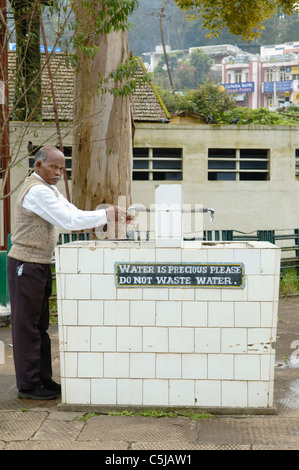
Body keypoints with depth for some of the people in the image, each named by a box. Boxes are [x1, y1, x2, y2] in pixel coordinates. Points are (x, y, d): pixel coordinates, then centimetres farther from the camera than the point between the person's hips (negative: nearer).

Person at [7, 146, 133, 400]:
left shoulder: (49, 190, 17)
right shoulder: (37, 191, -17)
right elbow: (70, 220, -24)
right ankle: (28, 385, 4)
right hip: (27, 264, -10)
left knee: (40, 325, 13)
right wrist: (107, 214, -21)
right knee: (27, 326, -3)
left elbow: (74, 215, 10)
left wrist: (112, 215, -3)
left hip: (40, 265, 10)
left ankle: (43, 380, 20)